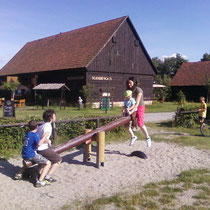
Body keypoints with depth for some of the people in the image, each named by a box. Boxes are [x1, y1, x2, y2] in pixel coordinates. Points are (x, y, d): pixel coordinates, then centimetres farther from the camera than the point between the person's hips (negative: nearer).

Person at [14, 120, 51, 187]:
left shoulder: (27, 133, 13)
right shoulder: (34, 134, -12)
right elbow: (39, 143, -29)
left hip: (24, 155, 9)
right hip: (31, 155, -9)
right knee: (48, 163, -9)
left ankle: (19, 174, 35)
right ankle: (40, 181, -19)